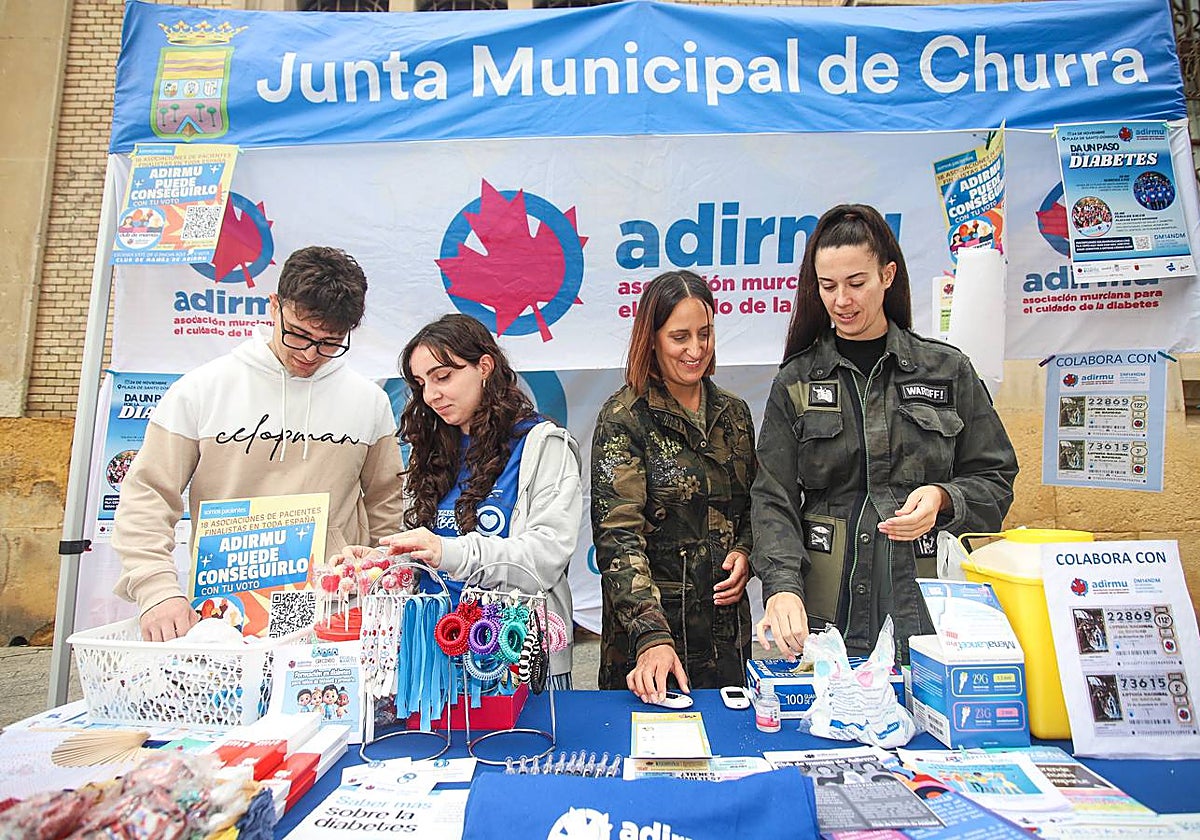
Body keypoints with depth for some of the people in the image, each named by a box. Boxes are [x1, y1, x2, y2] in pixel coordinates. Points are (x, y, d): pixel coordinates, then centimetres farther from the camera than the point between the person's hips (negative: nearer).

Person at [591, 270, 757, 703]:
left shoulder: (733, 413, 7)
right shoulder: (624, 419, -12)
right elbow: (618, 537, -19)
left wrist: (745, 553, -3)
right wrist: (652, 637, -28)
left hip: (728, 623, 5)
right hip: (649, 623, -5)